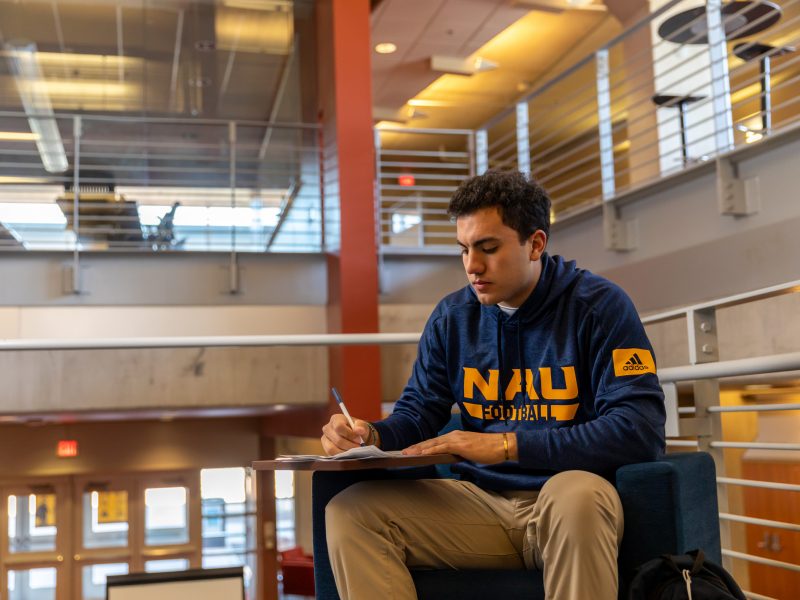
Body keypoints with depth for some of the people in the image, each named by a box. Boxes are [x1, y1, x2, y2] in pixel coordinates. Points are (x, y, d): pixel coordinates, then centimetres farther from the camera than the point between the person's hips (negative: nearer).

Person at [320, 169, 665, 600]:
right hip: (483, 503, 4)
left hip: (568, 501, -4)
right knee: (350, 511, -15)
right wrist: (371, 436, -11)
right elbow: (416, 414, 14)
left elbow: (640, 430, -17)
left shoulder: (598, 305, -6)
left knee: (576, 494, -39)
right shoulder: (452, 317, 8)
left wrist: (508, 444, -23)